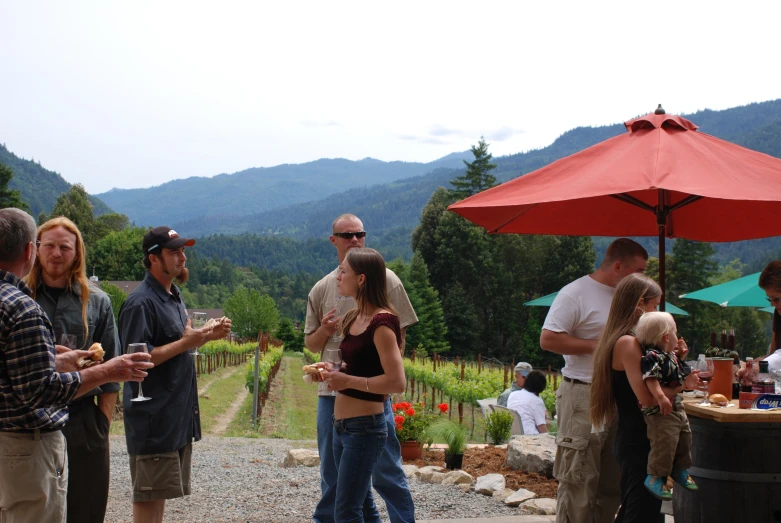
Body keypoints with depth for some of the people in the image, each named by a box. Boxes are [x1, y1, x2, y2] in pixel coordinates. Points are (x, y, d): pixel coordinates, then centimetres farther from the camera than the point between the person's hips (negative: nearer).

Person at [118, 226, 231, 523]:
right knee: (148, 495, -4)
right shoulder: (141, 303, -16)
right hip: (153, 417, -9)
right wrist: (185, 343, -21)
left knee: (160, 492, 15)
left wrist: (207, 336, 8)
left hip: (178, 415, 10)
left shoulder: (173, 296, 15)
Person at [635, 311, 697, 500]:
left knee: (684, 438, 17)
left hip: (676, 407, 10)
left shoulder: (671, 357, 17)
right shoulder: (653, 357, -18)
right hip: (660, 412, -10)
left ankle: (680, 470, 32)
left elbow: (680, 376, 32)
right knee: (665, 442, -13)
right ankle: (655, 477, -4)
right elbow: (650, 378, -30)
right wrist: (661, 397, -37)